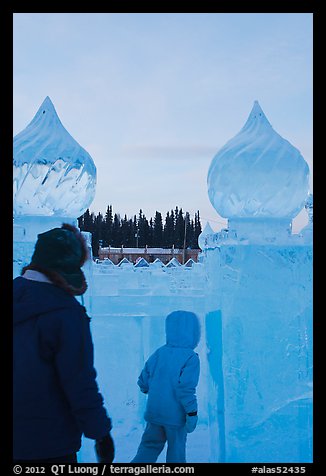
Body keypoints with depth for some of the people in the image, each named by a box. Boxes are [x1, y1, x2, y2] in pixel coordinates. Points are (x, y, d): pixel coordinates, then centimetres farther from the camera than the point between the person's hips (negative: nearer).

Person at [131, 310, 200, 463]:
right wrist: (192, 413, -15)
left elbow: (143, 382, 8)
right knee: (176, 450, 12)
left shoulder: (158, 353, 3)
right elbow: (186, 388, -23)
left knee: (149, 446, 16)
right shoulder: (190, 358, -15)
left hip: (153, 412, 5)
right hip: (175, 416, -5)